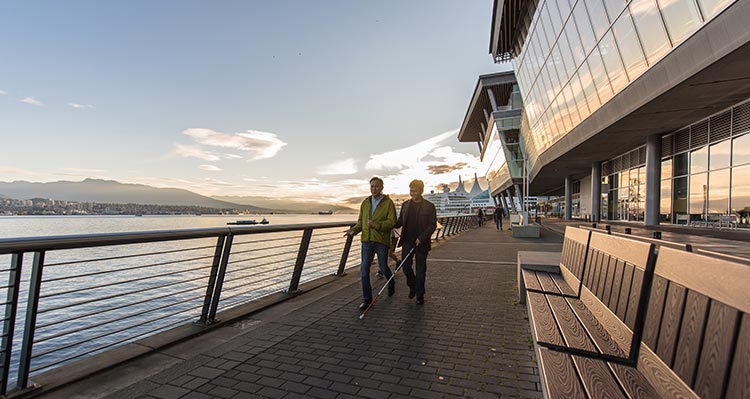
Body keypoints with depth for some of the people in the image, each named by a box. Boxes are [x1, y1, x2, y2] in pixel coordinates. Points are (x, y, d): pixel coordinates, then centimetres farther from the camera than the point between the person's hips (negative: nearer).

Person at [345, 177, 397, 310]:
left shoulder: (388, 203, -4)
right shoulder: (365, 203, 11)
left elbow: (391, 222, -12)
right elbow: (360, 221, 15)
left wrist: (376, 225, -26)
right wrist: (354, 230, -5)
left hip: (381, 240, -3)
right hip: (367, 240, 4)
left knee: (383, 267, 10)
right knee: (364, 269, -2)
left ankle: (391, 283, 43)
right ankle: (367, 299, 10)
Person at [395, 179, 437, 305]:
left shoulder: (429, 206, -4)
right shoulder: (405, 205, 9)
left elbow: (432, 225, -7)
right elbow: (400, 222, 12)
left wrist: (421, 238, -18)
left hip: (421, 243, -3)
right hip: (407, 242, 3)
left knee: (420, 270, 5)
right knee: (406, 266, 2)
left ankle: (420, 295, 19)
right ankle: (412, 286, 30)